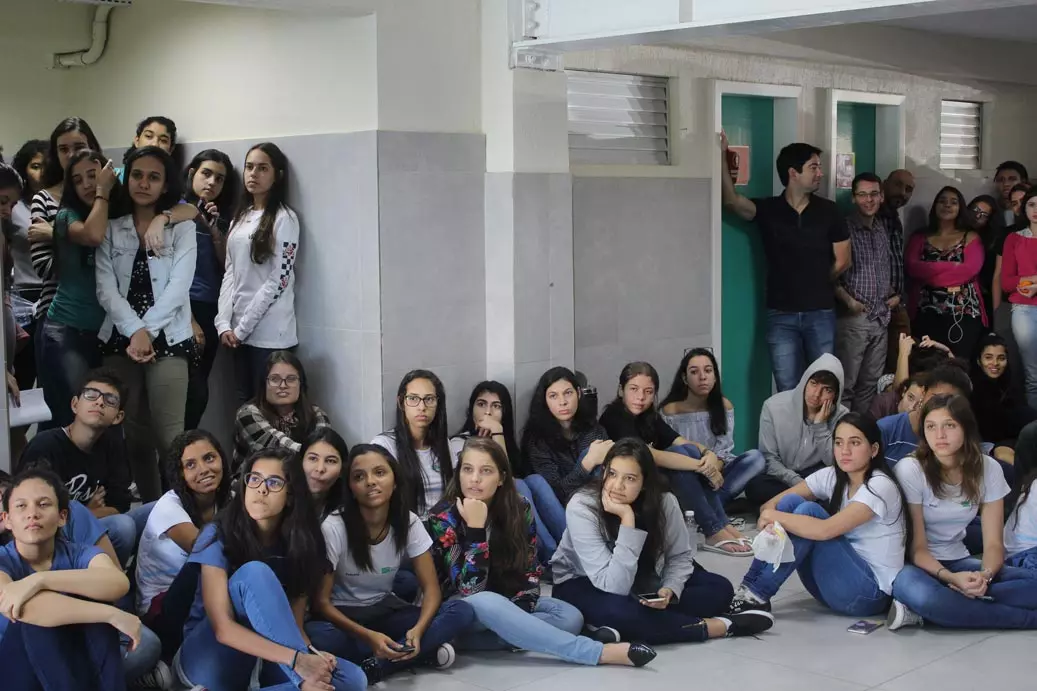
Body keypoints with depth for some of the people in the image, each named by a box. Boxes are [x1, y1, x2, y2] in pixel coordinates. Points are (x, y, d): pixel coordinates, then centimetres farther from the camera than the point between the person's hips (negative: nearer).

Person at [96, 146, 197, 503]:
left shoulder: (182, 228, 4)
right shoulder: (111, 229, 9)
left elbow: (178, 287, -6)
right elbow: (105, 289, -2)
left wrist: (147, 332, -14)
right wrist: (134, 331, -15)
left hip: (167, 339, -3)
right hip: (120, 339, 3)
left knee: (168, 434, -12)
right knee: (135, 433, 6)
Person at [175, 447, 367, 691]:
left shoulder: (299, 544, 0)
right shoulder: (218, 535, -13)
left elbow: (295, 624, -1)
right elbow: (223, 628, -22)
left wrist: (311, 654, -26)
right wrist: (297, 660, -32)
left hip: (259, 664, 5)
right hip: (207, 662, -4)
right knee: (255, 573, -28)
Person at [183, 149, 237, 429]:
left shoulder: (219, 217, 14)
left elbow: (227, 266, 9)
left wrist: (215, 230, -5)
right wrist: (189, 320, -11)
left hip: (211, 310, 6)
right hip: (183, 308, -6)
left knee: (195, 391, 9)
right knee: (196, 393, -11)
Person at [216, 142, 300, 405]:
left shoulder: (284, 219, -7)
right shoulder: (240, 218, 13)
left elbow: (279, 280, -13)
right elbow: (230, 274, 11)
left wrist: (242, 327, -12)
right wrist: (224, 323, -2)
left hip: (270, 333, -6)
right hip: (239, 332, 6)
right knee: (245, 403, 11)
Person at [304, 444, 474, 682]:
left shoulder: (408, 522, -10)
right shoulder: (333, 527, -21)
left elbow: (431, 588, -10)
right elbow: (320, 601, -19)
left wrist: (418, 630, -31)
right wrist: (367, 636, -33)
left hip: (385, 611, 3)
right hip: (342, 617, -3)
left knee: (462, 611, -20)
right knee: (315, 636, -40)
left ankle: (375, 666, -25)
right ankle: (422, 654, -25)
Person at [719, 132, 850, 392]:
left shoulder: (827, 211, 0)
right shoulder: (768, 210, -3)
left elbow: (842, 261, 6)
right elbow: (732, 201, -22)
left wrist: (815, 285, 11)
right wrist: (722, 157, -31)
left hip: (821, 313, 1)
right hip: (782, 315, -1)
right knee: (787, 391, 3)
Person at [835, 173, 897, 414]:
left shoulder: (884, 229, 11)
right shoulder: (845, 228, -9)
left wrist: (894, 294, 10)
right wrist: (848, 300, -16)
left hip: (881, 317, 6)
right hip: (853, 316, -6)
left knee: (870, 383, 10)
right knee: (846, 383, -5)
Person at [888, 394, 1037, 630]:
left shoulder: (988, 469, -3)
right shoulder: (910, 469, -14)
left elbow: (994, 543, -5)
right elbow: (917, 546, -13)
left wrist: (984, 576, -27)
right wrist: (951, 578, -31)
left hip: (958, 562, 6)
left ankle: (924, 610, -24)